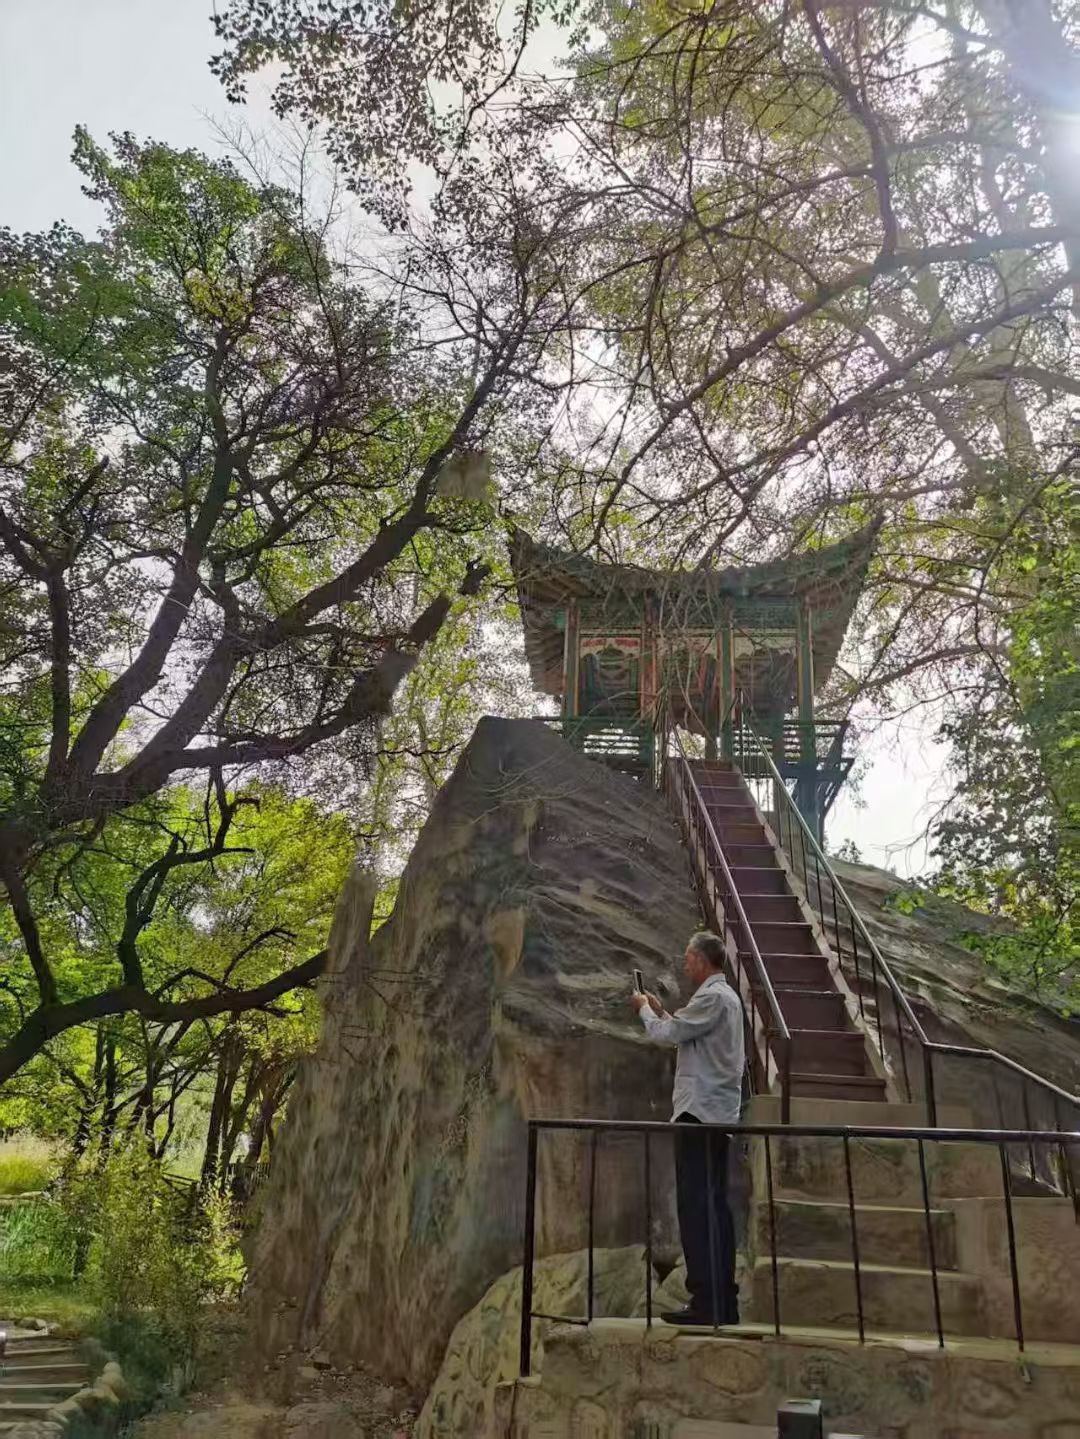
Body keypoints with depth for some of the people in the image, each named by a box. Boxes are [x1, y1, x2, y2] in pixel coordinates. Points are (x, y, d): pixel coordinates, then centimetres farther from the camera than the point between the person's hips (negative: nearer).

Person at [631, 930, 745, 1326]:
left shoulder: (713, 997, -13)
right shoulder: (725, 996, 19)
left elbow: (666, 1034, -15)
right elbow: (686, 1034, 24)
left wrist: (644, 1009, 3)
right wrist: (660, 1011, 20)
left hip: (700, 1113, -10)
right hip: (716, 1113, 10)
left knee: (697, 1208, -9)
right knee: (714, 1208, 12)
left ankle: (706, 1303, -8)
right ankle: (723, 1301, 16)